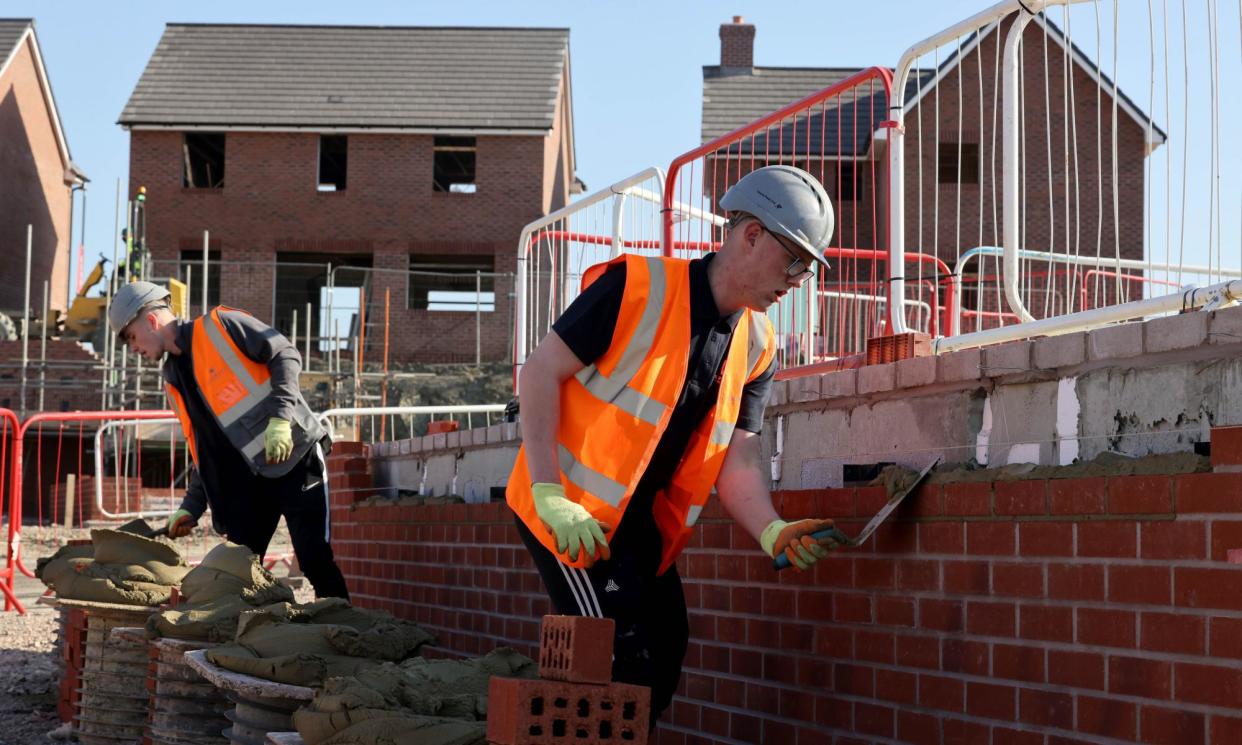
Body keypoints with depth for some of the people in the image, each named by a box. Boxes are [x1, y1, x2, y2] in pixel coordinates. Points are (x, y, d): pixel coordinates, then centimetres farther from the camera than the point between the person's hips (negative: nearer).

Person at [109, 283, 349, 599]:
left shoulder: (219, 326, -4)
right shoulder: (173, 381, 18)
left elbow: (285, 355, -10)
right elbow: (205, 452, 21)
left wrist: (280, 418, -21)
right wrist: (191, 507, 12)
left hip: (293, 456, -8)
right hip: (247, 476, 8)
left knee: (317, 562, -12)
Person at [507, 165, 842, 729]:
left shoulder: (757, 348, 4)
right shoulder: (638, 287, -17)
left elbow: (736, 459, 1)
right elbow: (540, 372, -16)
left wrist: (773, 532, -19)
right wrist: (551, 496, -22)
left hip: (643, 522, 8)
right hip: (571, 509, -8)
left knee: (661, 664, 9)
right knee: (623, 662, -13)